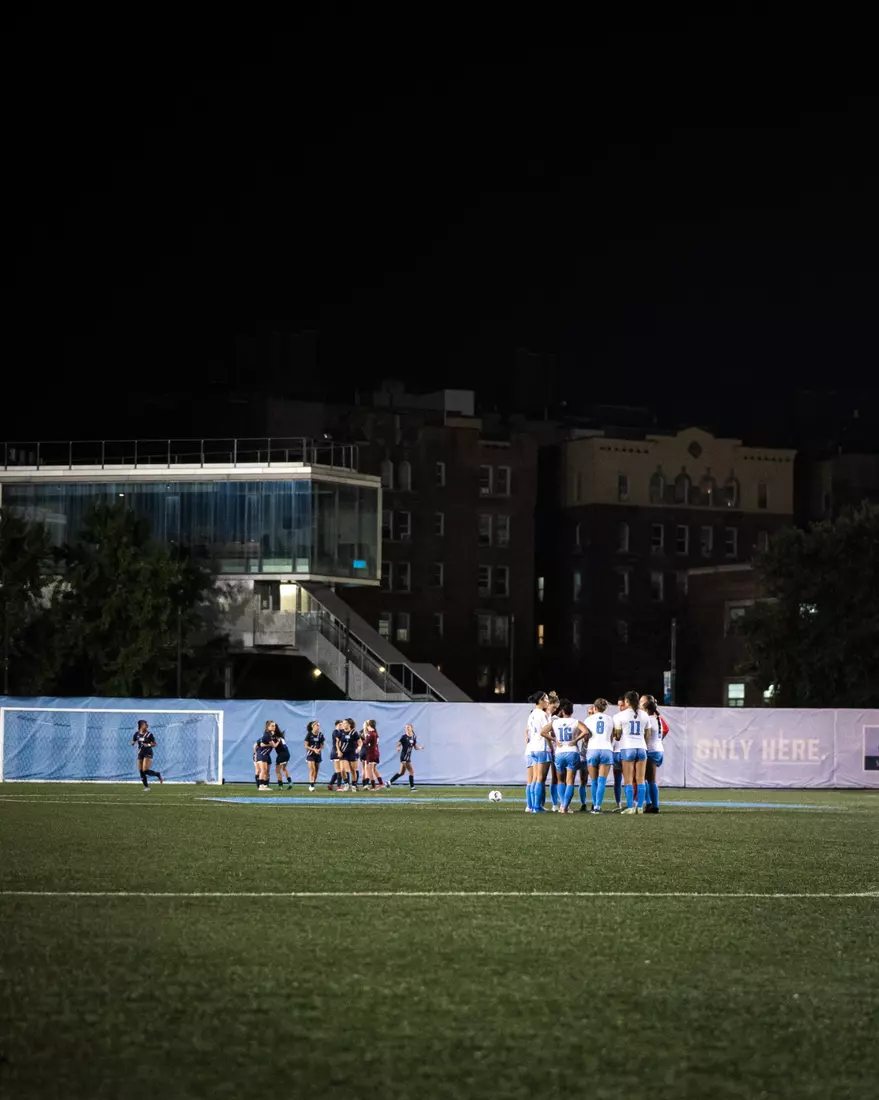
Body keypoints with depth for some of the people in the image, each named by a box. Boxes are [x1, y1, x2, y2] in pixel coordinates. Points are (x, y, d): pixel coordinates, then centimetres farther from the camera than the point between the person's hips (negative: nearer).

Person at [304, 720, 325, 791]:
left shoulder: (320, 735, 3)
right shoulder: (309, 734, -8)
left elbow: (322, 745, 8)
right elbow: (306, 746, -7)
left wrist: (319, 749, -15)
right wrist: (314, 749, -20)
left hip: (318, 755, 5)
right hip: (310, 754, -5)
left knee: (316, 771, 6)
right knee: (312, 770, -16)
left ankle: (313, 784, 16)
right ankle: (311, 786, -17)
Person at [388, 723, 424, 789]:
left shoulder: (413, 737, 9)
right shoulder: (404, 737, -9)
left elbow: (415, 747, 14)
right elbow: (398, 744, -10)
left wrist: (420, 747, -6)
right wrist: (398, 748, -32)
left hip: (408, 757, 7)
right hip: (404, 757, -7)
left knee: (401, 772, 14)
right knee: (411, 771, -8)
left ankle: (389, 782, 23)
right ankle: (412, 786, 1)